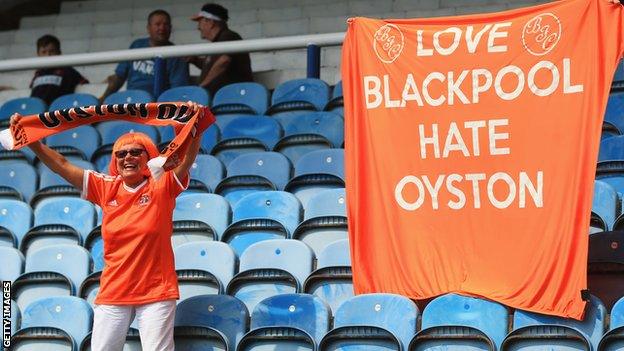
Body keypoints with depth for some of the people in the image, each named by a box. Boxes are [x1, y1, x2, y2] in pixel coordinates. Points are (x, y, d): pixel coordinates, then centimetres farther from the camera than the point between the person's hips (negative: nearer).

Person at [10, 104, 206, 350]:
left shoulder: (162, 186, -2)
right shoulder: (106, 188, 6)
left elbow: (188, 158, -17)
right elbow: (61, 165, 5)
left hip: (156, 292, -3)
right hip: (112, 293, 3)